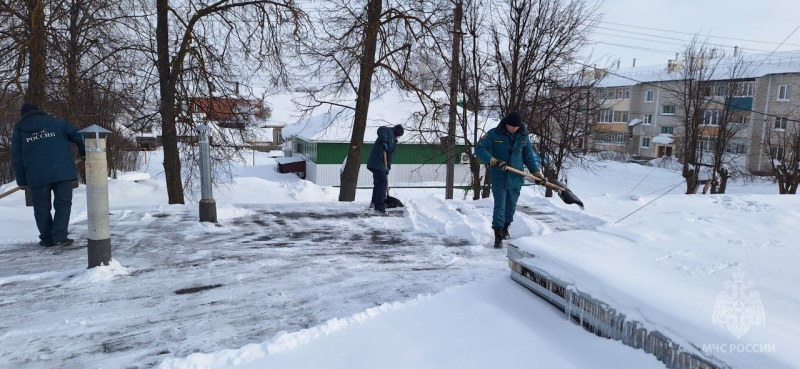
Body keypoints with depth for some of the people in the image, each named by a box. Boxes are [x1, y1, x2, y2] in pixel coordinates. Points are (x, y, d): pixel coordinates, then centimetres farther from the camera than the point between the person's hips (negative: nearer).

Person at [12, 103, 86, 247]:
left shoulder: (18, 131, 13)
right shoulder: (56, 123, 9)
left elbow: (17, 158, 12)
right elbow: (78, 135, 2)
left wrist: (22, 181, 17)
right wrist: (83, 152, 19)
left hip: (37, 176, 1)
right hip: (62, 172, -1)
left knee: (42, 208, 12)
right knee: (63, 204, 4)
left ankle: (47, 238, 16)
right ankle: (60, 236, -6)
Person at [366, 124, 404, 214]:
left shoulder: (393, 141, 24)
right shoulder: (388, 131, -1)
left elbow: (391, 154, 16)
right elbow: (381, 130, -26)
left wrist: (388, 166, 4)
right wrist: (384, 142, -35)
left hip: (380, 163, 10)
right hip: (377, 162, -10)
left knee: (378, 182, 19)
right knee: (382, 182, -13)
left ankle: (374, 202, 32)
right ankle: (379, 206, -14)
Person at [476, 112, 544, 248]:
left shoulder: (523, 137, 5)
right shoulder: (494, 134, -7)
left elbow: (529, 157, 13)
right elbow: (479, 149, -12)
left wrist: (537, 173, 6)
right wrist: (494, 161, -22)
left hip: (516, 179, 4)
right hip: (499, 178, -4)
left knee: (511, 206, 15)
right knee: (499, 206, -6)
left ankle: (505, 228, 36)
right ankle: (498, 236, -3)